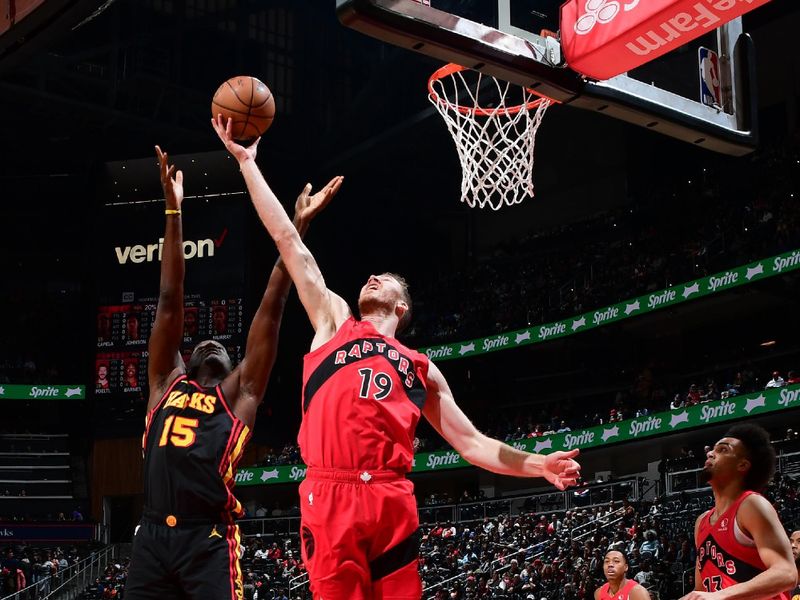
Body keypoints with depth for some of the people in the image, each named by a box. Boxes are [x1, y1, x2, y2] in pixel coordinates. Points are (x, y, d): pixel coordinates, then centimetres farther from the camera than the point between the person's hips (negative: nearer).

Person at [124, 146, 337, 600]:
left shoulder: (240, 392, 12)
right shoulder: (167, 382, 19)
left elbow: (270, 310, 9)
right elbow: (170, 301, 15)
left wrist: (297, 228, 7)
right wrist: (174, 211, 14)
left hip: (209, 540, -3)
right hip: (153, 535, 3)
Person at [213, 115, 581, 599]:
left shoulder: (421, 369, 23)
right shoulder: (334, 321, 21)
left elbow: (470, 441, 21)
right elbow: (288, 240, 19)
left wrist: (537, 464, 6)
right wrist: (247, 161, 18)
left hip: (392, 501, 1)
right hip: (330, 496, -1)